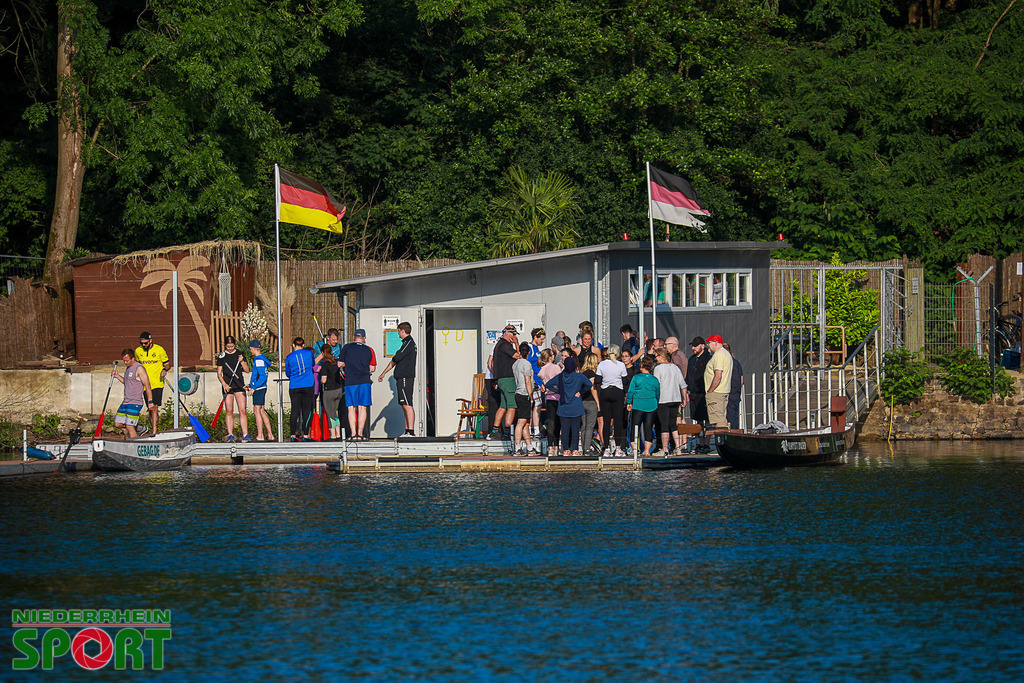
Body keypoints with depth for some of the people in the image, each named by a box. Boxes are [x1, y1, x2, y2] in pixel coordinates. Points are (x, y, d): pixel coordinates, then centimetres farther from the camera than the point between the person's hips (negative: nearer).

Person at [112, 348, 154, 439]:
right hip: (126, 402, 9)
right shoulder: (128, 368, 15)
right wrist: (117, 376, 16)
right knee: (117, 424, 9)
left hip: (135, 402, -9)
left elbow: (147, 386, -14)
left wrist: (150, 401, -17)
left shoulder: (139, 368, -13)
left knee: (129, 427, -13)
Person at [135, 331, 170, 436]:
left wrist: (165, 370, -16)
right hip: (145, 384, 4)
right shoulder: (138, 351, 6)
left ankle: (154, 432, -16)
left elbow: (167, 364, 5)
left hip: (157, 383, -4)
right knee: (150, 409, 8)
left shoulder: (159, 350, -4)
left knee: (154, 407, -14)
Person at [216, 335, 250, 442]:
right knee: (229, 411, -1)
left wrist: (242, 361, -9)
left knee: (242, 411, -5)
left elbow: (247, 370, 8)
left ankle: (245, 434, -5)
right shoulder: (222, 356, 4)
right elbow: (219, 373, 3)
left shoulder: (240, 354, 8)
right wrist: (224, 384, -13)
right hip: (228, 386, -1)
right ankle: (230, 435, 3)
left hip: (239, 385, 1)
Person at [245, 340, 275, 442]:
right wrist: (250, 385, 22)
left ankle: (260, 436, -7)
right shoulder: (262, 358, 16)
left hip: (259, 388, -10)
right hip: (261, 388, 10)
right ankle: (270, 435, 13)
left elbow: (263, 377, -21)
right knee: (261, 411, 12)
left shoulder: (259, 360, -15)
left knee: (257, 411, -7)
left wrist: (254, 388, -19)